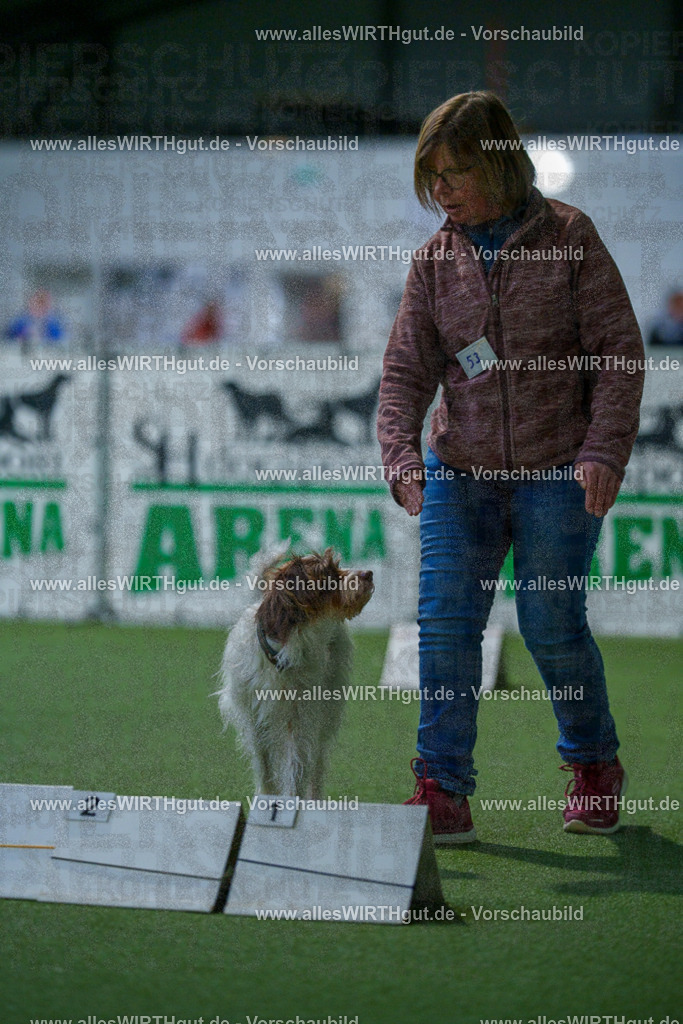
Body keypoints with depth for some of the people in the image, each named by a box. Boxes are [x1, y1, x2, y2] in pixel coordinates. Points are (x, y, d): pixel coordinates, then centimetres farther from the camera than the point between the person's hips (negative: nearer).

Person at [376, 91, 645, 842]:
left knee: (551, 624, -1)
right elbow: (406, 369, 3)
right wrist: (401, 456, -14)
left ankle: (594, 764, 24)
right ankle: (443, 793, -6)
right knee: (445, 619, -8)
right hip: (459, 471, 3)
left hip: (557, 471, -3)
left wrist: (606, 449, -14)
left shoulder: (568, 236, -4)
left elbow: (619, 346, -5)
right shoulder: (435, 260, 4)